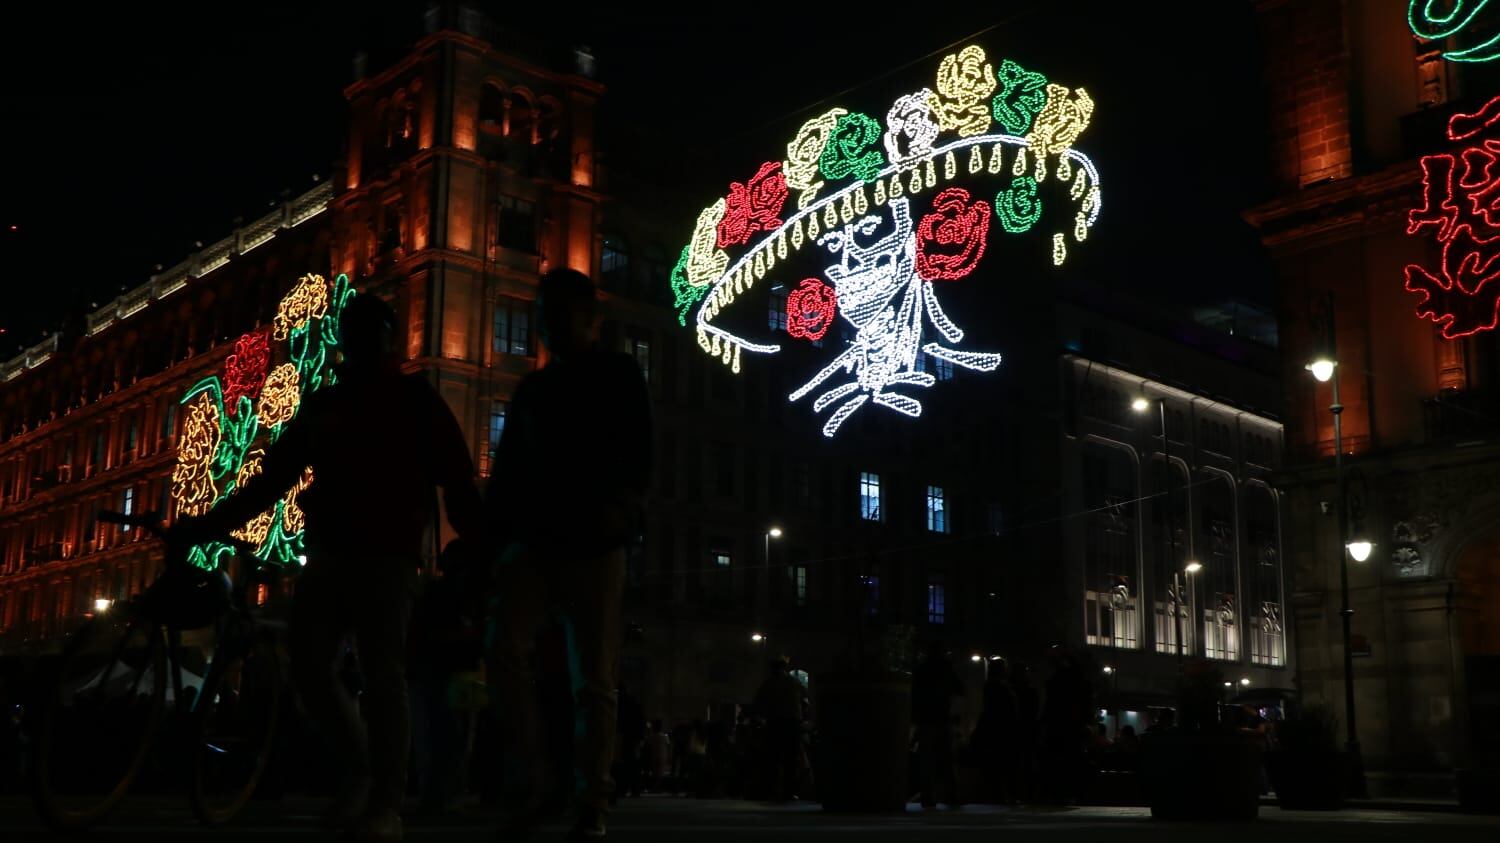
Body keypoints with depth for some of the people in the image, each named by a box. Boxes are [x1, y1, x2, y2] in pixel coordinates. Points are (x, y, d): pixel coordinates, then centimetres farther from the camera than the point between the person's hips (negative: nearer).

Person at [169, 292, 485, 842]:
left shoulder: (415, 400, 6)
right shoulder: (321, 405, 19)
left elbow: (456, 478, -4)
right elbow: (272, 478, 18)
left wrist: (480, 544, -19)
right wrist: (205, 526, 11)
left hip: (387, 553, -5)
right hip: (328, 551, 5)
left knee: (381, 674, -10)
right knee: (309, 665, -2)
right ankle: (360, 766, 19)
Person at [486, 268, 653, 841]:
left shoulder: (617, 375, 9)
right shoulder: (532, 388, 21)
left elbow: (638, 449, -4)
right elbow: (507, 468, 19)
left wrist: (625, 501, -23)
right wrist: (496, 537, 8)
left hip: (592, 543, -3)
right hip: (534, 539, 4)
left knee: (593, 677, -3)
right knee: (507, 649, -16)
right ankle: (533, 775, -5)